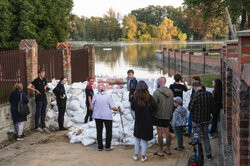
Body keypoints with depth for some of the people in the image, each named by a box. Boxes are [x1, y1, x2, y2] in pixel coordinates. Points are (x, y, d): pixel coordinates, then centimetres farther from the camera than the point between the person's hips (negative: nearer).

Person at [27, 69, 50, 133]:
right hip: (39, 99, -6)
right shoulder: (36, 80, -12)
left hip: (44, 98, 7)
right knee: (38, 113, 3)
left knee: (43, 113, 11)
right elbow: (29, 87, -18)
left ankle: (43, 127, 17)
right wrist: (36, 90, -12)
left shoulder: (44, 79, 8)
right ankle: (36, 127, 15)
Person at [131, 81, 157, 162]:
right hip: (147, 121, -2)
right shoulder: (149, 97, -18)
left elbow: (132, 108, -1)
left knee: (137, 138, 19)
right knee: (144, 140, 9)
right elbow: (154, 107, -8)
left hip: (138, 121, 2)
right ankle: (143, 157, 17)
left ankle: (136, 155, 26)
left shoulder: (134, 97, -13)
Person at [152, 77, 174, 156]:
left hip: (158, 116, -6)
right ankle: (168, 150, 24)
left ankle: (160, 151, 8)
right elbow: (172, 104, 9)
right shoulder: (170, 92, 2)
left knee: (160, 133, 1)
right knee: (167, 133, 14)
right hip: (167, 116, 6)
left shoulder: (157, 92, -17)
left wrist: (152, 114, -4)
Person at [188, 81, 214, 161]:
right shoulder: (209, 94, -5)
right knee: (206, 137, 20)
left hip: (196, 120, -5)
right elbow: (212, 107, 3)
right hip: (206, 119, 5)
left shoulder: (195, 95, -21)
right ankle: (209, 154, 25)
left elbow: (190, 108, -14)